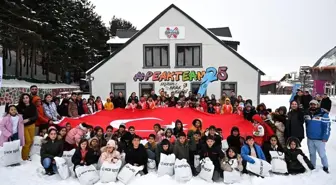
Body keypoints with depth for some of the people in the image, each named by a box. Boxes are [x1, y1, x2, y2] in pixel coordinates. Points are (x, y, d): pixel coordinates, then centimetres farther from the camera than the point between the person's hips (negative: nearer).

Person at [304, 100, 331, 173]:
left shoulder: (323, 114, -14)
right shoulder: (307, 114, 2)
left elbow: (327, 126, -14)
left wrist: (325, 137, -16)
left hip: (319, 139, -5)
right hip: (310, 138, 5)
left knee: (322, 154, 1)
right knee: (312, 153, 17)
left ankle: (325, 167, 22)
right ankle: (312, 166, 32)